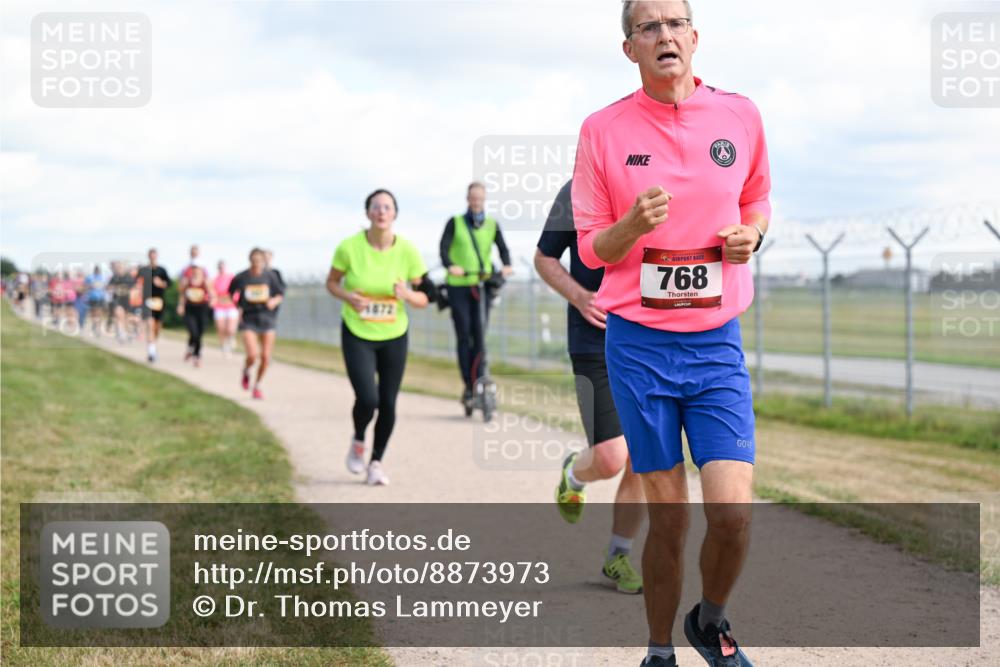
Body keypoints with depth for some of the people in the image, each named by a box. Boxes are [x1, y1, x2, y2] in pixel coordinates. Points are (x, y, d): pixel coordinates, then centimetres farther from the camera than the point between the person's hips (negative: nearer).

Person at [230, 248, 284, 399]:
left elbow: (280, 294, 7)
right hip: (248, 319, -1)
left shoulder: (270, 276, -4)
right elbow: (231, 292, 15)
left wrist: (275, 301, -15)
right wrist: (238, 308, 6)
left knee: (266, 357, -1)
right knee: (252, 355, -18)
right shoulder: (241, 277, -5)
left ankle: (257, 386, 21)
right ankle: (246, 372, 18)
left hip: (267, 319, 1)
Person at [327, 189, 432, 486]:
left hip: (394, 336, 2)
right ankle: (358, 442, 18)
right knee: (367, 399, -16)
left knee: (388, 403, 2)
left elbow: (423, 299, -3)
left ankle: (376, 462, 25)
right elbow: (331, 282, 2)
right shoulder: (349, 247, -14)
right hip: (357, 335, -2)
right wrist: (348, 296, -19)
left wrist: (407, 295, -25)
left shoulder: (407, 251, -11)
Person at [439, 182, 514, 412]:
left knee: (480, 336, -4)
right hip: (458, 286, -2)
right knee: (464, 336, -5)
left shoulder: (492, 225, 10)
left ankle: (477, 384, 2)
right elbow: (444, 248, -7)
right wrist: (450, 266, -27)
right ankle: (468, 387, -2)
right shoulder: (455, 223, 4)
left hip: (482, 285, 2)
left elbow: (503, 248, 0)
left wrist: (506, 265, -22)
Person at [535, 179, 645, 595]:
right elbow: (544, 258, 5)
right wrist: (579, 296, -12)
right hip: (596, 345, -3)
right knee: (610, 459, -12)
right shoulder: (578, 193, -5)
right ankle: (574, 475, 25)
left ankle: (618, 556, 22)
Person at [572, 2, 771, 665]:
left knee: (733, 511, -10)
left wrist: (749, 234, -4)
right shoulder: (603, 129, -1)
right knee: (668, 517, 1)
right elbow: (591, 248, 3)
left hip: (717, 342, 1)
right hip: (638, 343, -1)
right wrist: (635, 224, -18)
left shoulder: (740, 114, 3)